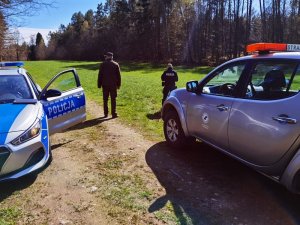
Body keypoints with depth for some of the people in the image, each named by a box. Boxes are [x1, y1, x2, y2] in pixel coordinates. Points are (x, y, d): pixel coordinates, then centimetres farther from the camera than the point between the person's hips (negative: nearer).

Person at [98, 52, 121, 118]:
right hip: (113, 85, 0)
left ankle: (106, 114, 12)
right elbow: (118, 75, 2)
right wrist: (118, 84, 8)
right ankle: (114, 113, 2)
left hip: (105, 85, 0)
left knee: (105, 100, 8)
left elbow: (100, 75, 0)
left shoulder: (103, 65, -1)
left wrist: (99, 85, 5)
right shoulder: (116, 64, 1)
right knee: (113, 99, 3)